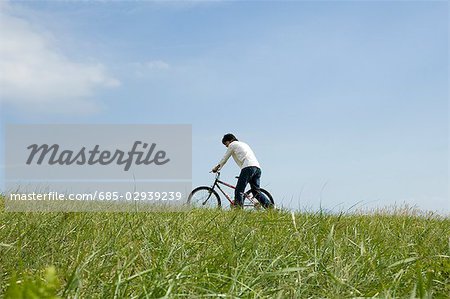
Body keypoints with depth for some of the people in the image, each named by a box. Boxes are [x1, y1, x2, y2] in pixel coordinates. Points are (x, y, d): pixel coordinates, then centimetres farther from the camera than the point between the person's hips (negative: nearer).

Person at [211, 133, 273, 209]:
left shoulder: (232, 144, 13)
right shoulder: (244, 144, 36)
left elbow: (224, 159, 18)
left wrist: (216, 168, 31)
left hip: (248, 167, -8)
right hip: (257, 168, 8)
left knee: (239, 191, -8)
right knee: (256, 191, 10)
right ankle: (270, 206, -2)